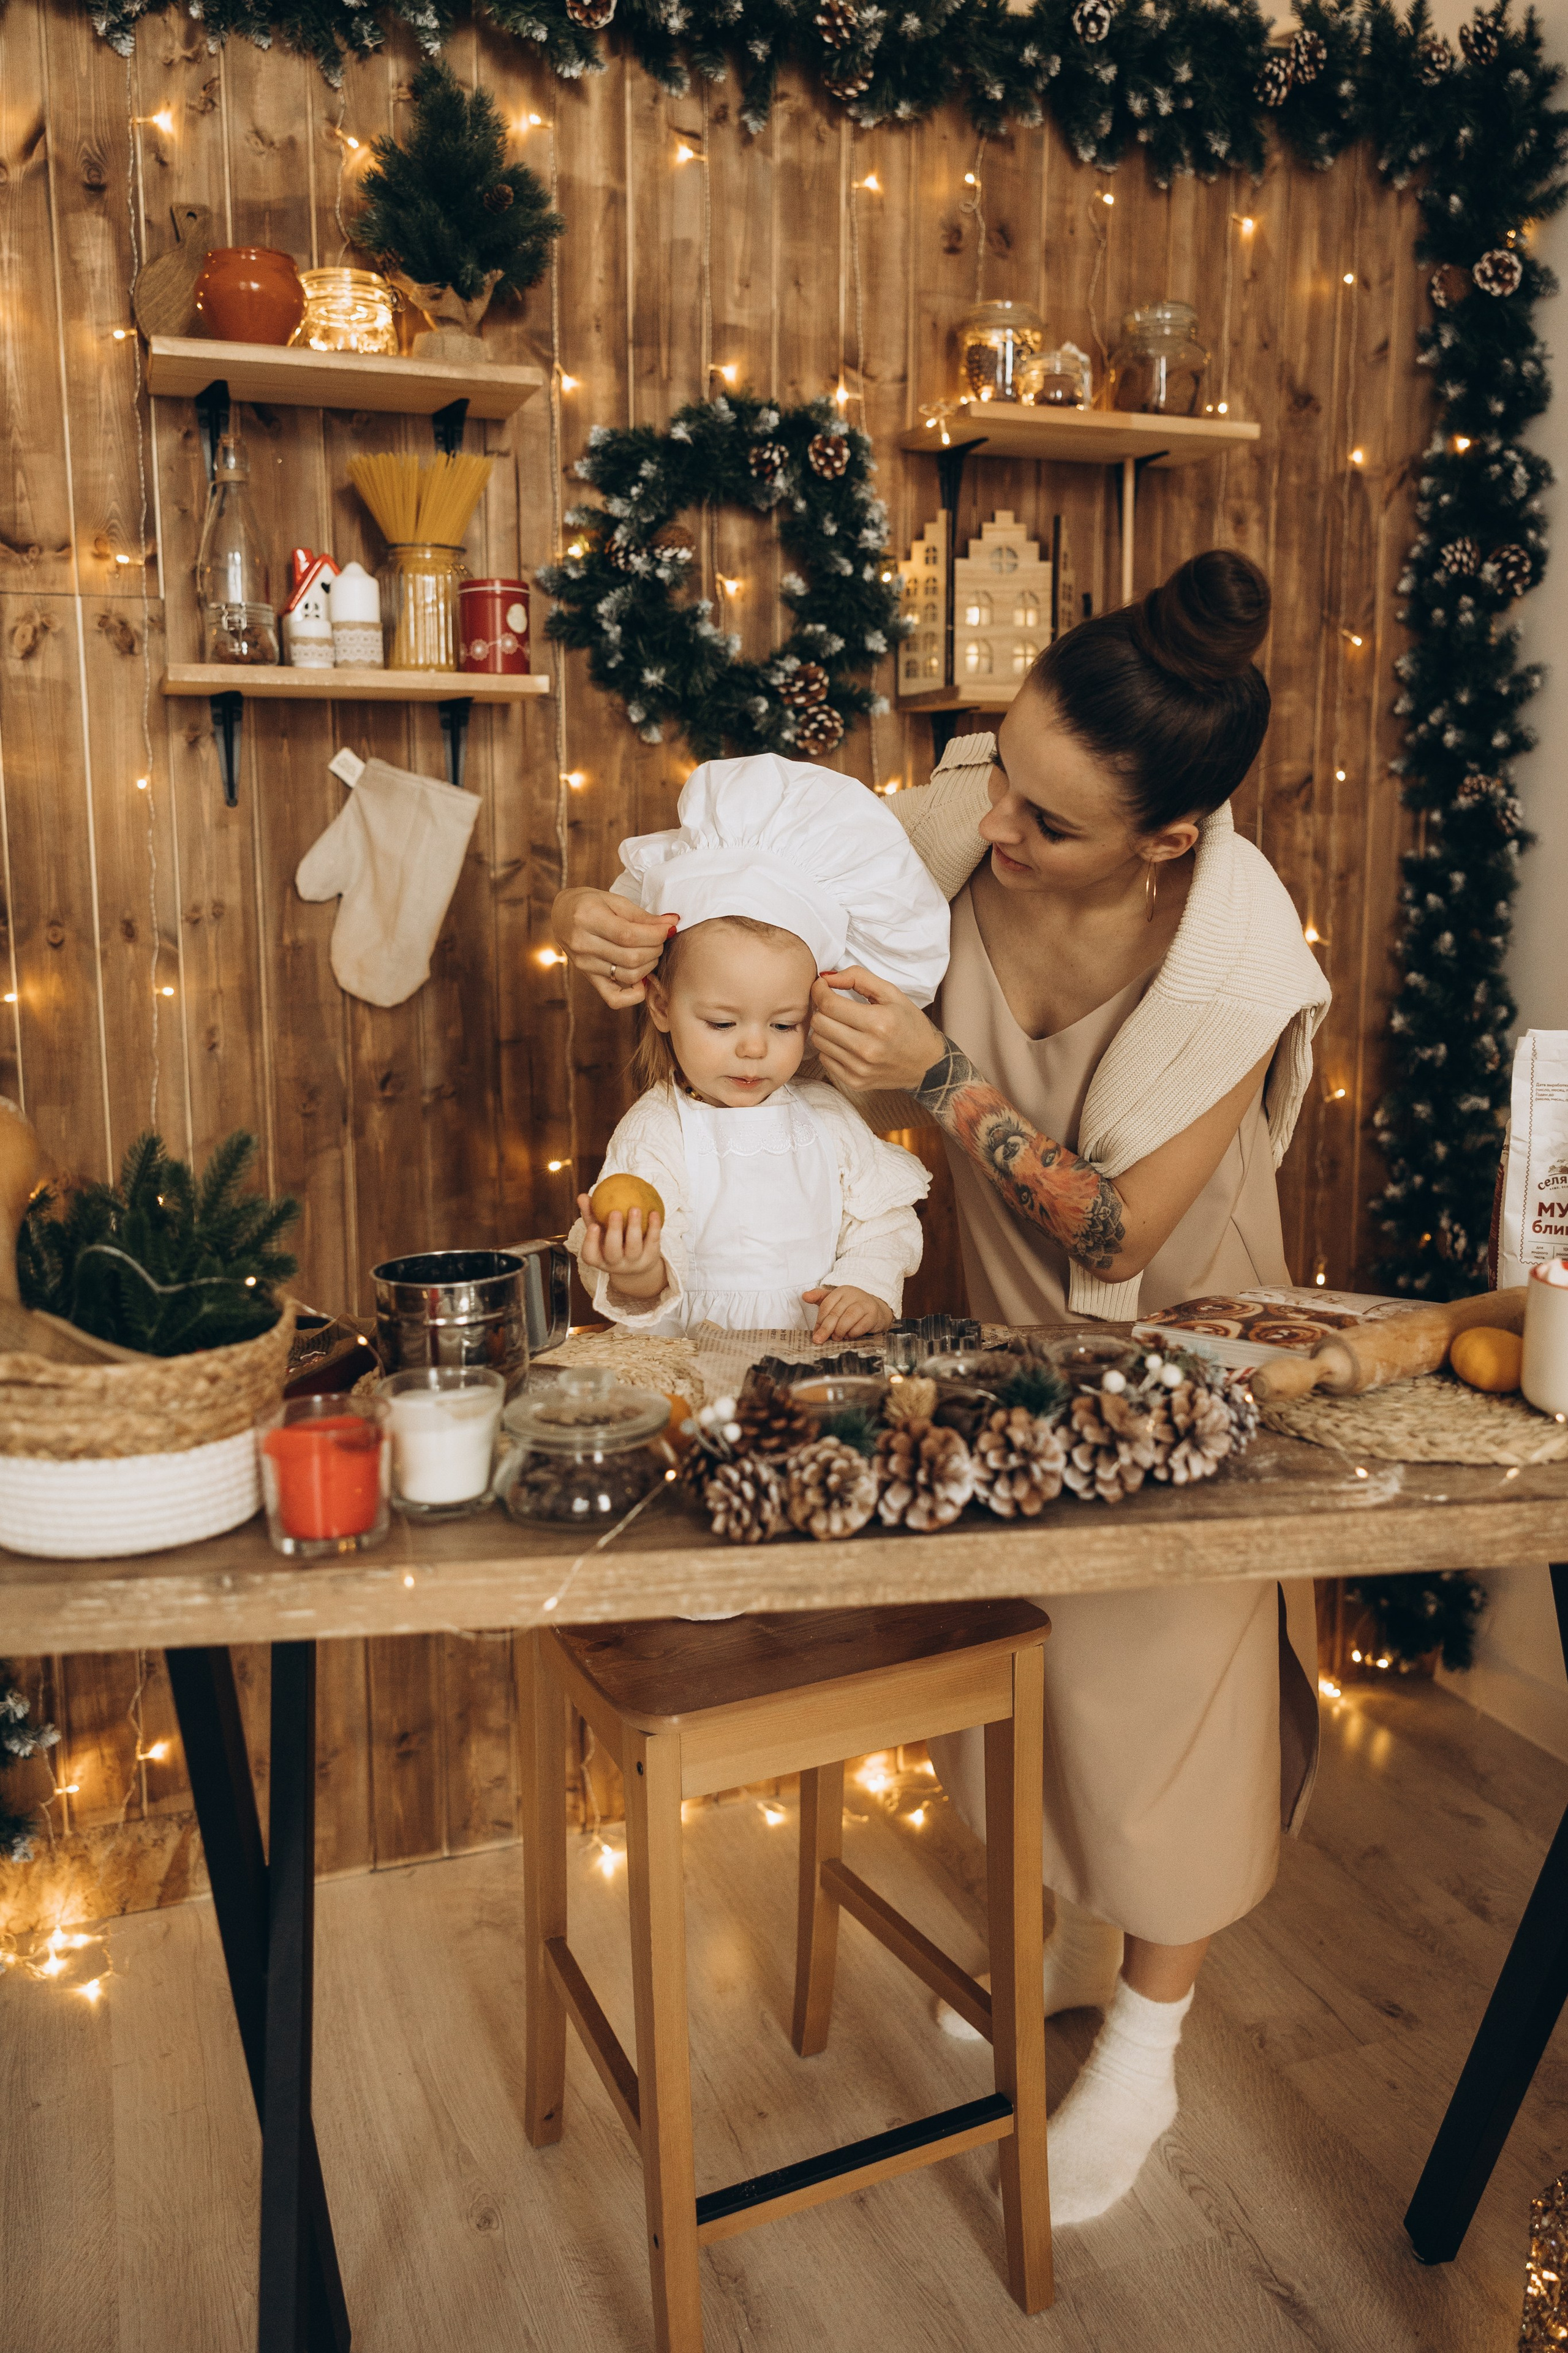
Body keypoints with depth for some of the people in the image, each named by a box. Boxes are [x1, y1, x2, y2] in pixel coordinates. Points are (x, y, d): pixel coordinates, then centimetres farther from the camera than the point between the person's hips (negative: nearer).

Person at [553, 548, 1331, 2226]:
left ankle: (1145, 2057, 31)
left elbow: (1123, 1233, -28)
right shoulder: (965, 811, -22)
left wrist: (943, 1082, -38)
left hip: (1169, 1343, -4)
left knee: (1160, 1665, 7)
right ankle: (1075, 1940, 46)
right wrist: (647, 943, -28)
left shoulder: (1235, 950, -33)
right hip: (1010, 1318, 5)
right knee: (1028, 1641, 17)